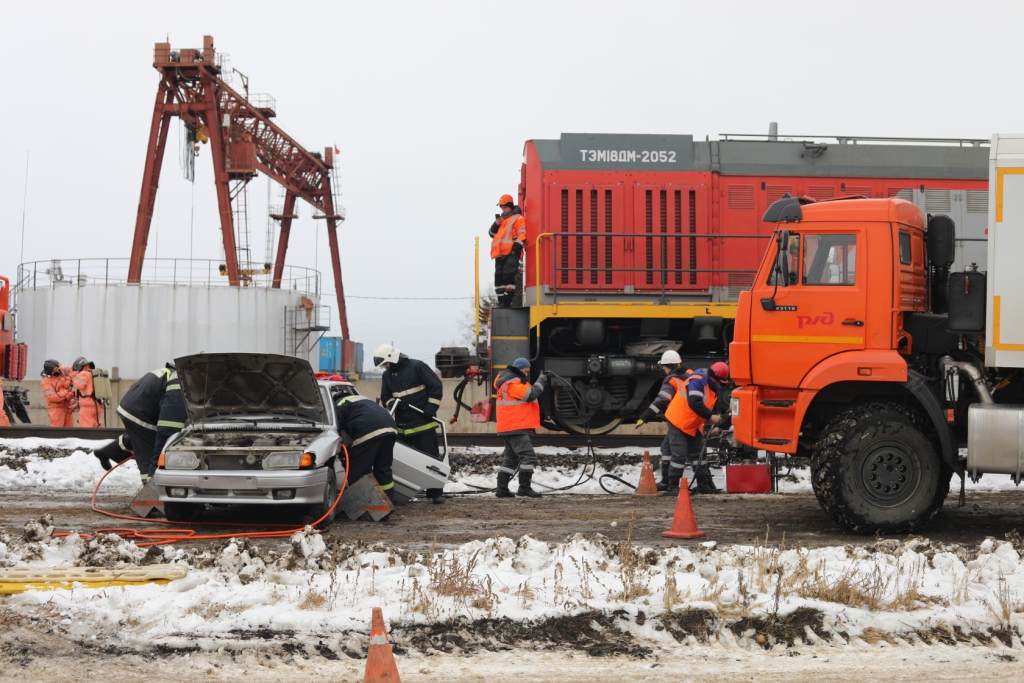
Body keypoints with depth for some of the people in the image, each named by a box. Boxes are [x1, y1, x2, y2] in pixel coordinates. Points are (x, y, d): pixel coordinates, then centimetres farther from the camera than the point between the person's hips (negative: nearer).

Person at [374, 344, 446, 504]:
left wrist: (431, 408, -14)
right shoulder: (387, 375, 8)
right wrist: (392, 403, -11)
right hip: (402, 425, 6)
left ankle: (436, 493, 4)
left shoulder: (417, 367, -9)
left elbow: (436, 386, -8)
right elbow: (385, 397, 13)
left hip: (423, 422, -5)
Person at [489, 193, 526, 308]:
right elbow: (492, 234, 22)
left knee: (508, 276, -15)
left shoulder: (518, 218, 2)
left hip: (511, 253, -8)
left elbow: (522, 234, -8)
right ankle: (501, 302, 9)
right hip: (500, 253, 8)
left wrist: (517, 247, -19)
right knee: (499, 277, 5)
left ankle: (507, 301, -16)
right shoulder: (501, 219, 24)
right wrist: (496, 225, 3)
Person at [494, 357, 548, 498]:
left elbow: (525, 394, 19)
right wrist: (540, 381, -11)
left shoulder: (509, 381, 21)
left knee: (511, 458, 14)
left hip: (509, 428, 11)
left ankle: (501, 488, 14)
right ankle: (524, 487, -17)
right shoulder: (513, 383, -13)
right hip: (516, 428, -11)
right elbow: (530, 394, -21)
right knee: (528, 456, -14)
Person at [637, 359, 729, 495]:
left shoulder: (713, 387, 9)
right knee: (679, 454, -9)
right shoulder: (697, 380, -18)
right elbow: (694, 403, -28)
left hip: (693, 425, 8)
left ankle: (704, 484, 15)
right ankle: (672, 487, -3)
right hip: (678, 421, -8)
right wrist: (710, 417, -24)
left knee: (698, 452, 9)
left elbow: (709, 406, 11)